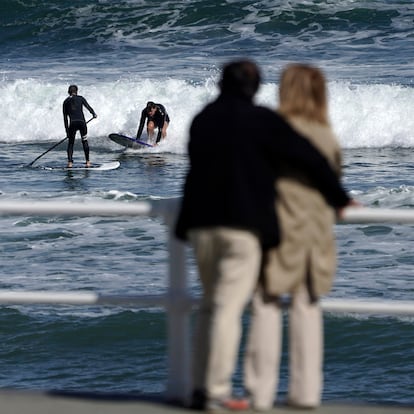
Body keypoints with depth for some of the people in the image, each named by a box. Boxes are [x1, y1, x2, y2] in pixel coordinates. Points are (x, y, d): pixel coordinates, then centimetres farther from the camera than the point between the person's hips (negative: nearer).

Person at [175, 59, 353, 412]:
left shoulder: (202, 119, 12)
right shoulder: (262, 121, -6)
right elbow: (309, 158, -4)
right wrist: (339, 198, 9)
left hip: (201, 223, 6)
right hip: (244, 224, -6)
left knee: (210, 306, 14)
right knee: (229, 307, -6)